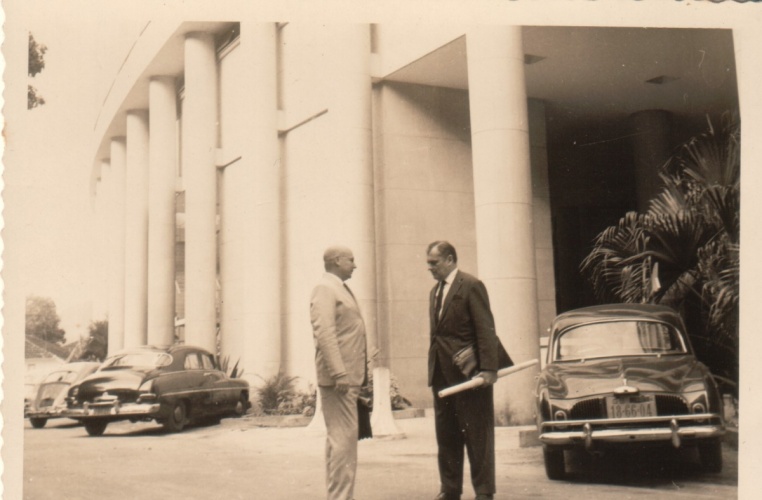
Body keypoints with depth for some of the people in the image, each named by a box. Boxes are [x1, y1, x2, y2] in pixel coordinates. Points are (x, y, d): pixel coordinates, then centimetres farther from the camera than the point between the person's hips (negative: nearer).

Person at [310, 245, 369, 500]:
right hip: (338, 377, -10)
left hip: (349, 376, 10)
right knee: (342, 437, -10)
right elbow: (324, 334, -20)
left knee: (345, 438, 13)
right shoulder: (324, 289, -10)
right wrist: (339, 373, -25)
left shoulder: (341, 289, 19)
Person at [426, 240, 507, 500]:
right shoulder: (435, 291, 17)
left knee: (478, 435, 1)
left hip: (468, 372, -8)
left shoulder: (472, 286, -8)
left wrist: (489, 368, -21)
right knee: (446, 436, 11)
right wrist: (433, 368, 12)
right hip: (442, 373, 8)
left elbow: (486, 329, -14)